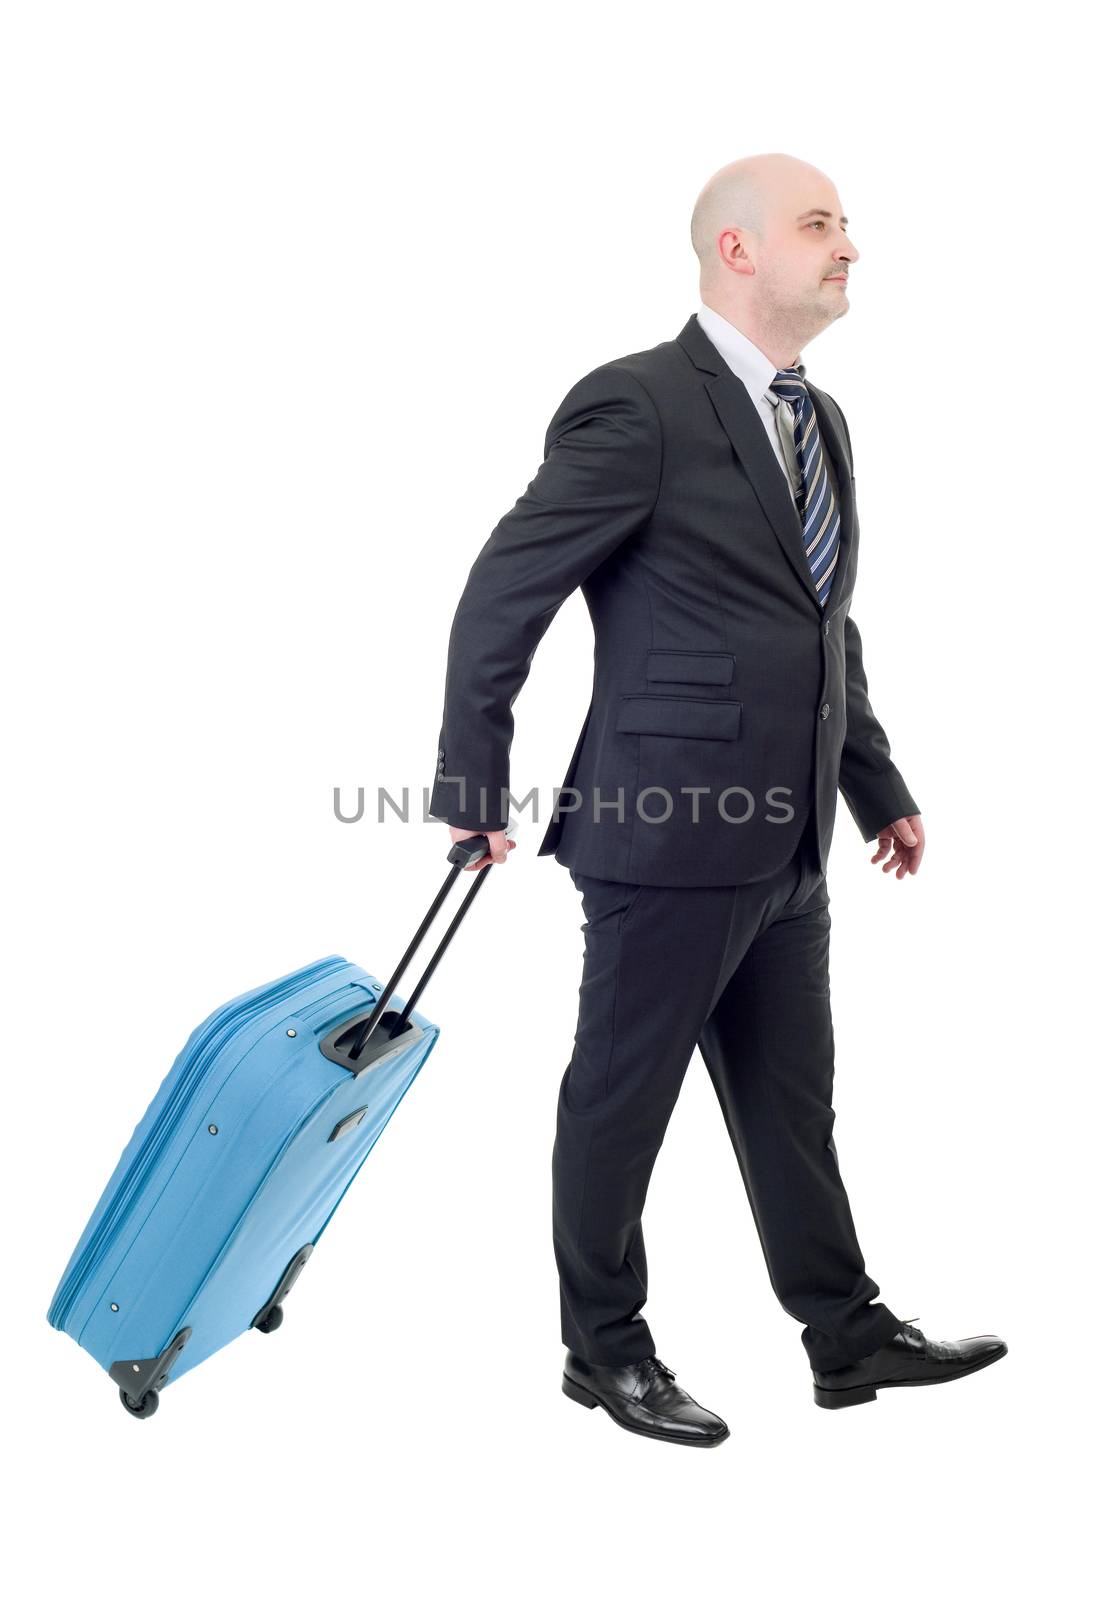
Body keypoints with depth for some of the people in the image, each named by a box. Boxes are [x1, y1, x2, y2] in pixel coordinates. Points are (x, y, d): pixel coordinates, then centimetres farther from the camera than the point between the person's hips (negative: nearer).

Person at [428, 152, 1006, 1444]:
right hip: (668, 835, -8)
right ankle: (604, 1349, 24)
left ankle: (847, 1336, 29)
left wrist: (878, 787, 19)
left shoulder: (821, 422, 14)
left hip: (786, 843, 8)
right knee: (621, 1097, 7)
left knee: (792, 1102, 17)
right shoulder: (638, 405, -13)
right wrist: (471, 790, -11)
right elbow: (503, 596, -12)